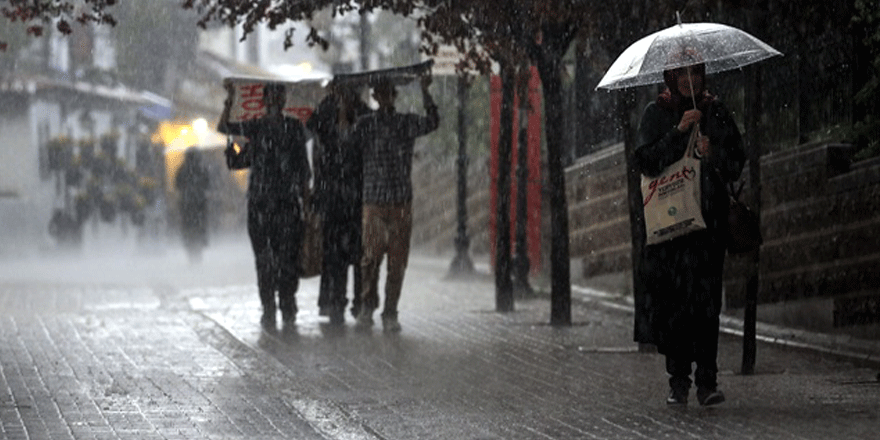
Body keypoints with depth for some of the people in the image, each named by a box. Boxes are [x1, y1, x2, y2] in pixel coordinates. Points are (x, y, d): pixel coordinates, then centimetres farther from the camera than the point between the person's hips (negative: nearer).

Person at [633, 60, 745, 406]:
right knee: (670, 297, -4)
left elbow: (736, 165, 9)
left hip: (708, 218, 0)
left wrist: (712, 155, -10)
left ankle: (707, 381, -10)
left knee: (706, 297, -9)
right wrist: (679, 131, -14)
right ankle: (678, 380, 4)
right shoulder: (656, 114, 7)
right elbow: (644, 160, -6)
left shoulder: (716, 112, 11)